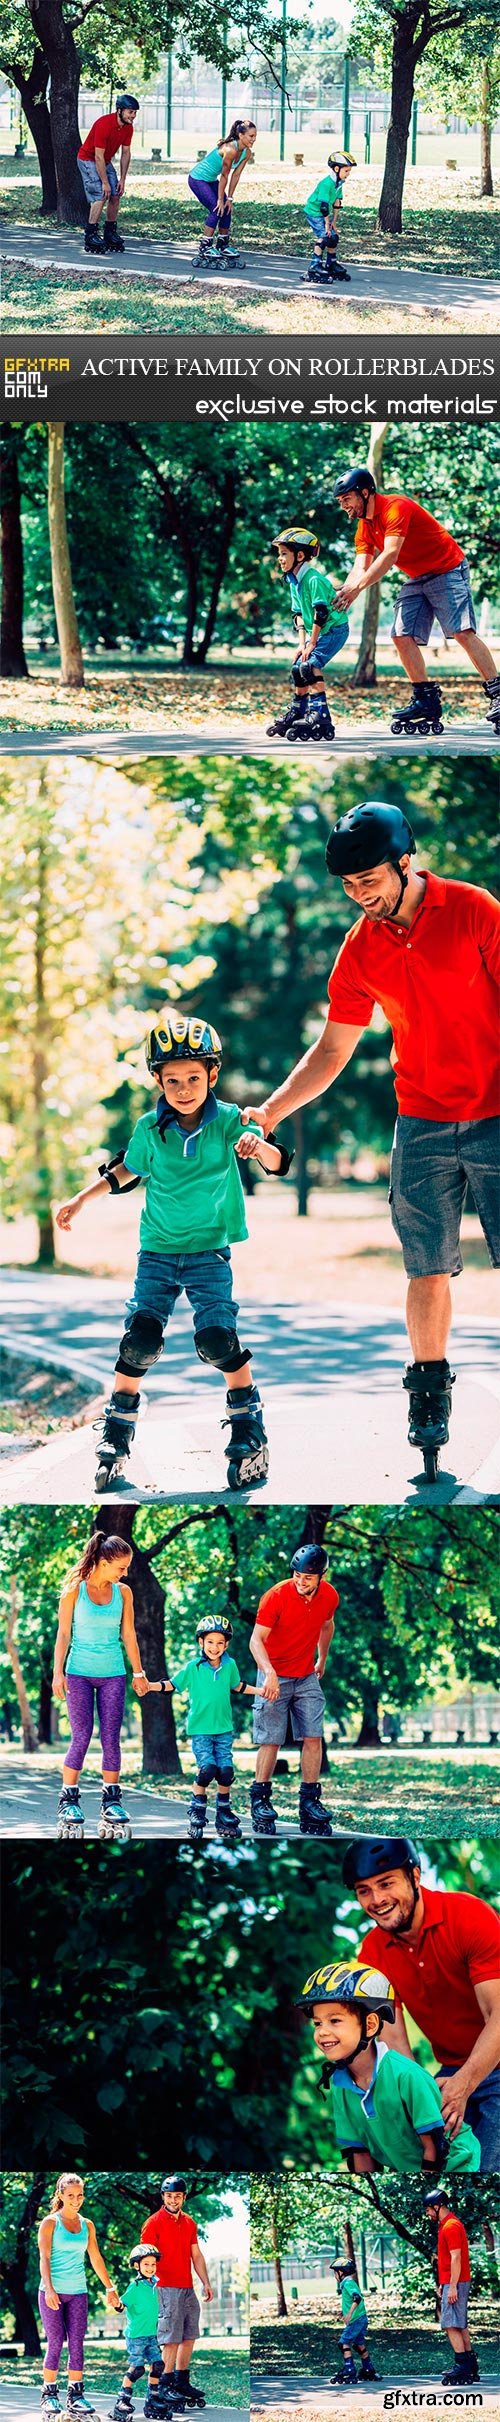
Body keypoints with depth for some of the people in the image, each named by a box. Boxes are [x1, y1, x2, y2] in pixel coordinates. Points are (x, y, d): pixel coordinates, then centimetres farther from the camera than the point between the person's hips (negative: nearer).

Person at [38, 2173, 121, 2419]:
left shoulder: (87, 2225, 12)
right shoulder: (50, 2223, -1)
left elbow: (96, 2259, 18)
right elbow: (44, 2258, -8)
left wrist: (110, 2289, 16)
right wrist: (49, 2289, -21)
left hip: (78, 2292, 4)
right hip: (53, 2292, -4)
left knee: (77, 2344, -1)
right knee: (56, 2343, -6)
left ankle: (76, 2394, 2)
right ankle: (49, 2394, 2)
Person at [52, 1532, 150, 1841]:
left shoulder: (123, 1592, 4)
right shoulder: (74, 1591, -4)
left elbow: (129, 1634, 11)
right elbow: (63, 1633, -2)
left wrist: (138, 1672, 12)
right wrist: (58, 1672, -8)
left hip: (113, 1674, 3)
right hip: (79, 1673, -3)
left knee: (111, 1738, 0)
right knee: (81, 1737, -6)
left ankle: (112, 1801, 7)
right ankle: (69, 1801, 2)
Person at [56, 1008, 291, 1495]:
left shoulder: (228, 1121, -8)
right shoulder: (150, 1130, -1)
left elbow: (276, 1161, -17)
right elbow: (126, 1170, 18)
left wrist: (259, 1147, -40)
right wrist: (80, 1200, 19)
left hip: (209, 1250, -2)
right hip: (157, 1249, 2)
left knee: (217, 1339, -15)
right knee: (140, 1338, -5)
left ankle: (249, 1430, 3)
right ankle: (117, 1433, 10)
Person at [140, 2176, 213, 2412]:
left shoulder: (189, 2222, 13)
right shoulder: (154, 2223, -7)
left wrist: (206, 2283, 17)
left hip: (188, 2289, 7)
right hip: (166, 2288, -7)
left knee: (189, 2337, 10)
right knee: (171, 2340, -9)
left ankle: (182, 2383, 19)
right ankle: (167, 2388, -5)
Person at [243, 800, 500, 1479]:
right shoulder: (360, 951, 6)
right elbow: (331, 1051, 12)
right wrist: (271, 1110, 2)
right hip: (421, 1125, 3)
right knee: (428, 1269, 2)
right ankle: (430, 1396, 13)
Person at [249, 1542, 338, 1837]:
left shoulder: (330, 1596, -5)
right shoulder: (276, 1596, -19)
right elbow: (256, 1640, -21)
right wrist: (269, 1673, -36)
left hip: (307, 1677, 4)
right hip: (275, 1677, -4)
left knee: (314, 1738, -5)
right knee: (271, 1740, -5)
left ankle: (310, 1803, -2)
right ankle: (260, 1802, 5)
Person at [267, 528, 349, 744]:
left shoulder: (314, 579, -24)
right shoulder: (294, 582, 5)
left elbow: (321, 612, -25)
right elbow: (299, 613, 9)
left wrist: (311, 644, -21)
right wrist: (302, 642, -1)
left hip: (334, 628, -9)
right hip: (316, 631, 9)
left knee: (310, 665, -25)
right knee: (297, 668, 10)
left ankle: (320, 716, -27)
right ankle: (297, 714, 26)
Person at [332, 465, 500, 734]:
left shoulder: (396, 507, -20)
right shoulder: (364, 527, 7)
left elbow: (390, 555, -30)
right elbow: (361, 568, -2)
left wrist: (357, 587, -36)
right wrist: (342, 591, -23)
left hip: (448, 571, -9)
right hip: (417, 579, 9)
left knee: (463, 632, -20)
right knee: (402, 636, -4)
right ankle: (426, 700, -1)